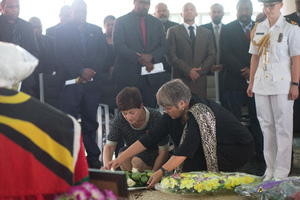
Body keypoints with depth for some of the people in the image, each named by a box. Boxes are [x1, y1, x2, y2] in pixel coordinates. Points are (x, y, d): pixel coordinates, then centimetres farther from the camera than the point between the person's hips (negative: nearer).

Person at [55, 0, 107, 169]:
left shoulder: (97, 31, 15)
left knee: (90, 121, 6)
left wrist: (91, 71, -8)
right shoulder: (62, 31, 6)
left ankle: (93, 157, 11)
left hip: (91, 82, 3)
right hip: (70, 82, -2)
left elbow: (102, 54, 7)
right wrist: (81, 71, -15)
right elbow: (63, 55, -5)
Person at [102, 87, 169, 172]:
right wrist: (107, 164, -36)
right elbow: (109, 146, -14)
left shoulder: (155, 118, -26)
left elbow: (164, 151, -20)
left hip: (153, 151, -3)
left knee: (137, 161, -32)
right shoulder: (120, 119, -18)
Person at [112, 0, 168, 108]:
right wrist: (140, 59, -16)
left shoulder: (156, 23, 15)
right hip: (128, 76, -3)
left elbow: (164, 46, 9)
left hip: (152, 78, 3)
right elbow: (119, 46, -7)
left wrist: (151, 56, -12)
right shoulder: (121, 21, 4)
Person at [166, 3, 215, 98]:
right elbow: (170, 55, 0)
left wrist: (199, 70, -5)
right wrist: (188, 70, -10)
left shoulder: (207, 33, 19)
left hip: (200, 80, 2)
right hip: (180, 79, -2)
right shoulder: (173, 31, 9)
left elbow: (211, 55, 11)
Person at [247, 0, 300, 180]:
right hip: (261, 84, 5)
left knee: (283, 128, -3)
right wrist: (251, 82, 13)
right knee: (266, 126, 7)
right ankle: (271, 169, 15)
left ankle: (282, 171, 2)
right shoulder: (258, 29, 13)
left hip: (282, 84, -5)